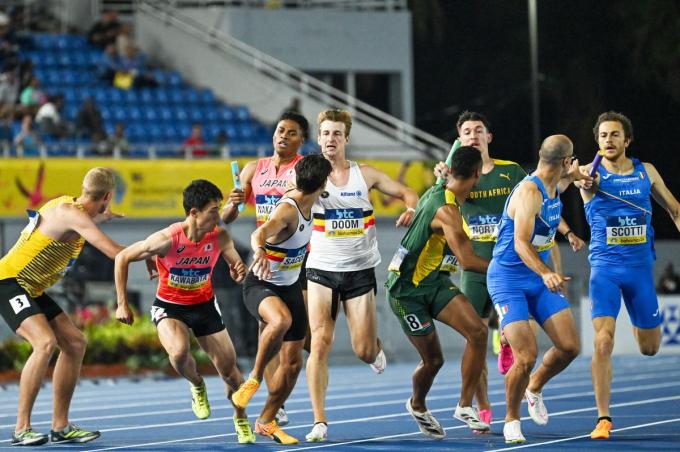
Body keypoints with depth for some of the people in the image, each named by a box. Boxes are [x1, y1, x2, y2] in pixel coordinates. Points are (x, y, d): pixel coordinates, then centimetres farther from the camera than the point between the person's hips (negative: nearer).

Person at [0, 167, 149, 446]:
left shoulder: (71, 206, 8)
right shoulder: (71, 213, -21)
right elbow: (114, 251, -27)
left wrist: (103, 217, 42)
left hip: (31, 289, 10)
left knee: (74, 343, 8)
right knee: (45, 343, -27)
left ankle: (60, 427, 12)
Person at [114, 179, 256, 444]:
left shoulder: (220, 238, -17)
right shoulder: (167, 240, -26)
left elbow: (238, 269, 1)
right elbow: (122, 258, -15)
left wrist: (240, 272, -25)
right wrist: (122, 304, -13)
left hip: (204, 305, 3)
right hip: (169, 306, -3)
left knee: (229, 369, 2)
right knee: (179, 352, -33)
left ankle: (240, 418, 32)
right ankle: (197, 386, 2)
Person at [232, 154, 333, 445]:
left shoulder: (304, 202, -3)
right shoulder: (287, 210, -28)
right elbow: (259, 233, -48)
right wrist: (260, 251, -68)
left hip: (290, 287, 8)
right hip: (261, 286, -8)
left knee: (292, 362, 7)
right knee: (281, 321, -42)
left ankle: (266, 421, 24)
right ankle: (254, 378, -21)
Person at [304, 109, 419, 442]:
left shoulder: (365, 174, 2)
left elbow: (407, 193, 11)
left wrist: (411, 208, -12)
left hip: (360, 271, 1)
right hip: (321, 270, -1)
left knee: (363, 351, 0)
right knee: (320, 343, -13)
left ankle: (376, 348, 39)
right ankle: (319, 421, -11)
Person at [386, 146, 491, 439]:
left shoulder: (437, 192, 1)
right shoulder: (447, 210, -26)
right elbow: (468, 261, -29)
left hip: (435, 283, 8)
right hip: (407, 290, -8)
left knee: (477, 331, -14)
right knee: (433, 360, -2)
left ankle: (465, 406, -7)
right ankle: (417, 405, 30)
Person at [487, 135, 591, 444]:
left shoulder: (553, 187, 5)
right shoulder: (529, 192, -22)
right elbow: (520, 243, -34)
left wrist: (571, 177, 35)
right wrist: (545, 274, -48)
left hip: (540, 279, 8)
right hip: (508, 280, -8)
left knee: (569, 347, -4)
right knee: (526, 357, -17)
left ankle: (534, 388, 25)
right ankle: (511, 420, 6)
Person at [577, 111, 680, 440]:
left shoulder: (646, 172, 5)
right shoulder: (593, 173, -4)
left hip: (640, 267, 3)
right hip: (605, 267, -3)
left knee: (649, 348, 11)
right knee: (603, 342, -17)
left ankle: (639, 323, 49)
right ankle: (603, 418, -10)